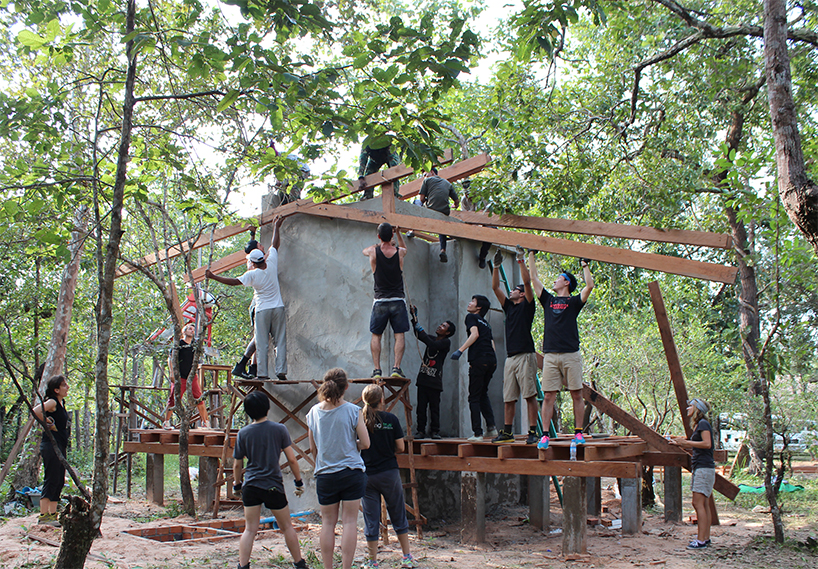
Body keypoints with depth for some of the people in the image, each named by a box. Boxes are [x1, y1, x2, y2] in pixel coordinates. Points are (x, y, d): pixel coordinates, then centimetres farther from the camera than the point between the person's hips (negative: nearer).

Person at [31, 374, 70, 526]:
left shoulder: (61, 402, 15)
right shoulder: (52, 402, -13)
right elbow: (35, 411, -30)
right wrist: (48, 423, -16)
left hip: (60, 447, 9)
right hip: (51, 446, -9)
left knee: (59, 482, 11)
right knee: (51, 481, -7)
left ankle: (52, 515, 16)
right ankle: (43, 515, -3)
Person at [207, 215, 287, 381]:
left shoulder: (252, 275, -8)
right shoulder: (272, 264, -1)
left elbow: (234, 282, -7)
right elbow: (275, 245, 11)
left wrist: (214, 277, 1)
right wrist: (276, 227, 23)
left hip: (262, 311, -2)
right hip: (278, 308, 2)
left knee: (262, 344, 1)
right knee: (280, 341, 2)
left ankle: (262, 373, -3)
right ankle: (281, 371, -3)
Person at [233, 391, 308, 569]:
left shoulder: (243, 433, -1)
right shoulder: (279, 429, -5)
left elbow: (237, 464, 6)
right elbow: (291, 459, -4)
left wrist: (237, 484, 23)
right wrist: (299, 481, 8)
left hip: (251, 486, 1)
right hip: (274, 486, -1)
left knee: (250, 529, 5)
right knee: (287, 527, 14)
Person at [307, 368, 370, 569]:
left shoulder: (314, 412, 0)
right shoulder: (353, 411, -9)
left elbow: (313, 448, 8)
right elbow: (365, 443, -7)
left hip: (325, 475, 2)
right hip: (352, 472, -2)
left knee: (328, 523, 11)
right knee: (350, 521, 3)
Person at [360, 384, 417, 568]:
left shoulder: (360, 420, -5)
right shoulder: (391, 419, -5)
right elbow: (401, 447, -3)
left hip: (367, 475, 0)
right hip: (389, 472, 0)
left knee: (371, 519, 7)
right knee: (398, 515, 13)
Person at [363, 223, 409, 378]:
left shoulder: (373, 252, -6)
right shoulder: (399, 252, -2)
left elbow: (364, 250, 21)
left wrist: (379, 244, 31)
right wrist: (398, 233, 28)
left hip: (380, 301, 0)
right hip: (398, 300, 0)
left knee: (376, 335, 7)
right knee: (399, 335, 3)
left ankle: (377, 369, 0)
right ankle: (396, 367, -9)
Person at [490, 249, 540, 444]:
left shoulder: (527, 305, 4)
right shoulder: (508, 307, 21)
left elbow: (527, 282, -9)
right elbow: (495, 287, 18)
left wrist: (521, 260, -9)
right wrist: (496, 266, 12)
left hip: (525, 356, -7)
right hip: (510, 357, 7)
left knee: (529, 395, -8)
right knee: (508, 397, 7)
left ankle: (533, 432, -7)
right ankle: (507, 432, 11)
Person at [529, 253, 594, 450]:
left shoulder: (574, 301, 7)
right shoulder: (548, 299, 17)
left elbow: (589, 286, -8)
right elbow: (534, 278, 19)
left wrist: (584, 265, 0)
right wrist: (531, 256, 22)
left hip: (571, 355, -3)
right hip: (550, 355, 3)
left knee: (576, 394, 2)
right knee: (548, 396, -1)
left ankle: (578, 433, 8)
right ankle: (545, 435, 0)